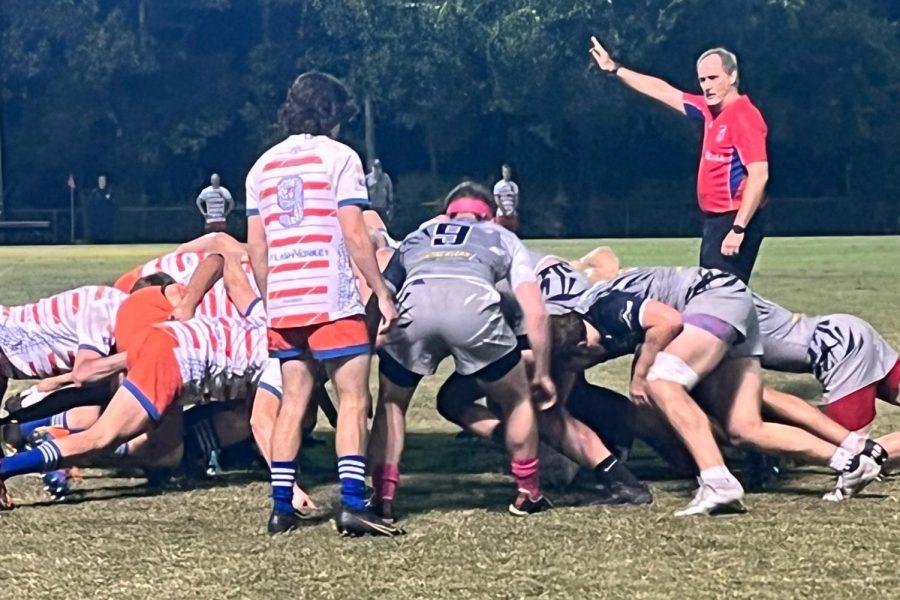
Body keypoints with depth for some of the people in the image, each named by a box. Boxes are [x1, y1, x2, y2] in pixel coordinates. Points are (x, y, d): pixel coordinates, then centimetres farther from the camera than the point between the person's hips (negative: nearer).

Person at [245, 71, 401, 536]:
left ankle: (281, 506, 9)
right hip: (333, 300, -5)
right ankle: (352, 503, -13)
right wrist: (382, 293, -5)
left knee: (293, 400, 11)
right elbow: (354, 235, -9)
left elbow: (255, 247, 13)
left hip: (282, 303, 6)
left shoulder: (264, 166, 15)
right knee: (353, 398, -3)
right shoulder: (338, 156, -1)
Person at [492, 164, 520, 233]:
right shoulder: (498, 185, 1)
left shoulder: (514, 185, 10)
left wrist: (513, 210, -7)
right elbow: (497, 199, -4)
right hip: (501, 213, -3)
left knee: (512, 231, -1)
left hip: (512, 214, 3)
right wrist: (504, 211, -11)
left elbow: (516, 199, 8)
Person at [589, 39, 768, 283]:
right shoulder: (710, 109, 12)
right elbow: (664, 92, 23)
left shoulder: (744, 117, -15)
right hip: (714, 220, 10)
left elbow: (759, 175, -22)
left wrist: (738, 229, -26)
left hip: (734, 221, -10)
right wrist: (614, 68, 27)